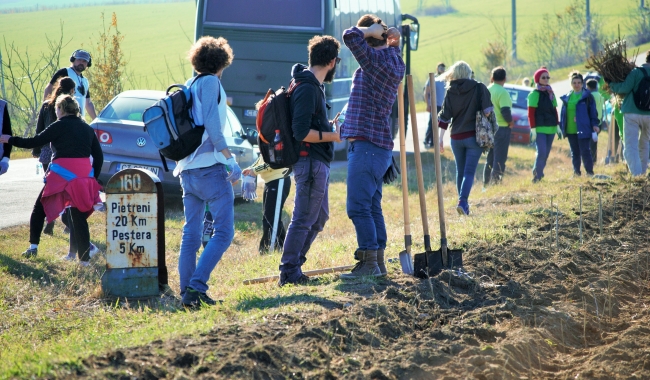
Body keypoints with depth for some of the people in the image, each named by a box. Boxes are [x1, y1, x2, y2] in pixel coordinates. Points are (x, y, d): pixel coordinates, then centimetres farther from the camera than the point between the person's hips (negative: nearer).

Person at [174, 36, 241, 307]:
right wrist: (229, 159, -18)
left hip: (188, 169, 9)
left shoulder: (189, 86, 18)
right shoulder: (210, 82, -5)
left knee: (191, 234, 10)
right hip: (209, 166, -9)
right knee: (224, 231, -9)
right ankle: (196, 285, -19)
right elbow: (211, 123, -16)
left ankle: (187, 292, 7)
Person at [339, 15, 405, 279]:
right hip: (379, 146, 10)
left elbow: (350, 36, -26)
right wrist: (393, 41, 17)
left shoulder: (376, 59, -14)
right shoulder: (394, 61, 13)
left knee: (358, 206, -9)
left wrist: (371, 30, -9)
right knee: (372, 207, 12)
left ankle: (368, 263, -10)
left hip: (366, 145, -10)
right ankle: (378, 262, 14)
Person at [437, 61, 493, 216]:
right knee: (469, 172, -3)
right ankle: (462, 201, -20)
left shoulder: (450, 92, 0)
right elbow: (488, 110, -11)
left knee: (460, 171, 15)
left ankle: (463, 203, 19)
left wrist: (441, 139, 5)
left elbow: (444, 117, 0)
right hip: (474, 136, -2)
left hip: (456, 137, 2)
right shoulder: (479, 88, -5)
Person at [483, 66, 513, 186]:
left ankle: (486, 183, 22)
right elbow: (505, 111, -23)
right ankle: (496, 182, -8)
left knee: (490, 158, 17)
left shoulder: (487, 90, 7)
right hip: (501, 128, -7)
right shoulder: (502, 93, -15)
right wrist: (510, 122, -6)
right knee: (499, 158, -4)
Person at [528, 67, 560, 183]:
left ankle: (538, 173, 17)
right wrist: (533, 129, -14)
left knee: (545, 154, 7)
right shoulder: (534, 94, -5)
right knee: (541, 152, -15)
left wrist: (557, 126, 17)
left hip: (551, 129, 7)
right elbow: (531, 113, -9)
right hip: (540, 129, -7)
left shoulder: (551, 93, 15)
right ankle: (537, 177, -12)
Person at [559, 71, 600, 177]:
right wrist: (562, 126, 13)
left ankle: (589, 172, -2)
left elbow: (593, 111, -1)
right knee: (575, 152, 12)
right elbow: (563, 112, 16)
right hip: (570, 130, 5)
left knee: (585, 151, -8)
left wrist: (595, 124, -8)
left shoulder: (587, 96, -1)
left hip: (583, 129, -5)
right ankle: (576, 172, 19)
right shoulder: (567, 97, 12)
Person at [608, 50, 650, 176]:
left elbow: (625, 88, -15)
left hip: (632, 113, -4)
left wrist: (611, 84, 2)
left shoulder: (637, 72, -9)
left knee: (631, 146, -5)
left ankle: (636, 174, -18)